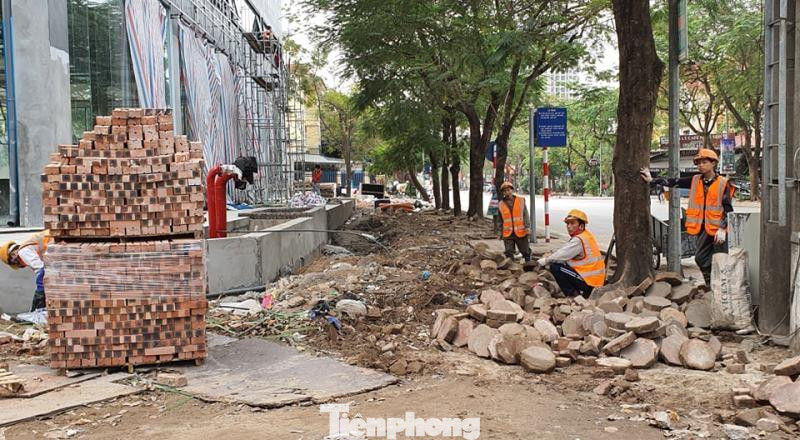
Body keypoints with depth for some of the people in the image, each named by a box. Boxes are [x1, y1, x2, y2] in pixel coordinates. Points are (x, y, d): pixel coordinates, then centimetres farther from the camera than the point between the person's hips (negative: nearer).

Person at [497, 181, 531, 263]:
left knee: (526, 252, 6)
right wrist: (501, 233, 16)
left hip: (521, 232, -1)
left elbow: (526, 215, 1)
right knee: (509, 253, 1)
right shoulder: (500, 205, 6)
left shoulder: (521, 201, 3)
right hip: (508, 234, 1)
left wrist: (527, 227, -11)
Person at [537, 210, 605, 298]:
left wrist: (545, 260, -2)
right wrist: (549, 256, 2)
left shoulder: (578, 240, -18)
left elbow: (561, 256, -17)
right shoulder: (586, 236, 13)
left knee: (555, 267, -10)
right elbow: (564, 251, 13)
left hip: (588, 283, -10)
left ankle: (573, 294, -5)